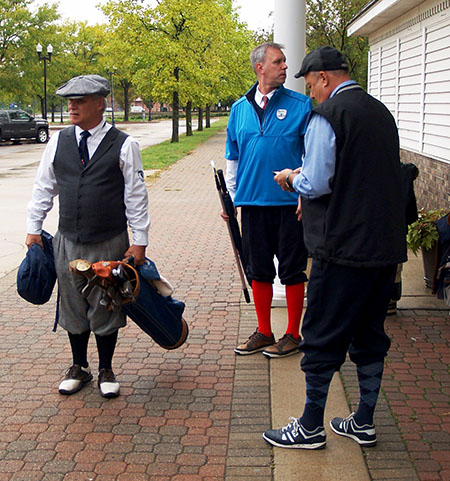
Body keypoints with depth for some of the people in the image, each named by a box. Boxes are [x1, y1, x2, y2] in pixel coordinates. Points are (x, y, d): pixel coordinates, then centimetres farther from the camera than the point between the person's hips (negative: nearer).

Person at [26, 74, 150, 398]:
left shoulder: (123, 145, -6)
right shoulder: (58, 142, 4)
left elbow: (136, 195, -4)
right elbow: (44, 188, 12)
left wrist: (139, 241, -6)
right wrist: (34, 228, 11)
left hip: (110, 244, -3)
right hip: (68, 242, 3)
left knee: (105, 308, 7)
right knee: (73, 306, 12)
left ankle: (106, 371, 25)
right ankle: (79, 367, 31)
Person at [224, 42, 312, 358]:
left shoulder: (300, 105, -1)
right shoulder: (240, 108, 9)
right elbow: (233, 158, 16)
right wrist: (230, 197, 13)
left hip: (290, 202, -3)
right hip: (253, 202, 4)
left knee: (292, 271, 5)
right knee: (258, 271, 12)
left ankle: (293, 334, 18)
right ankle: (264, 332, 25)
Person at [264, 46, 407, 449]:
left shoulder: (328, 114, -11)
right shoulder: (381, 112, 13)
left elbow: (316, 184, -18)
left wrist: (291, 179, 4)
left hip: (344, 246, -8)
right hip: (387, 245, 8)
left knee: (323, 339, 4)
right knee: (370, 335, 16)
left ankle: (311, 427, 15)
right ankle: (364, 423, 26)